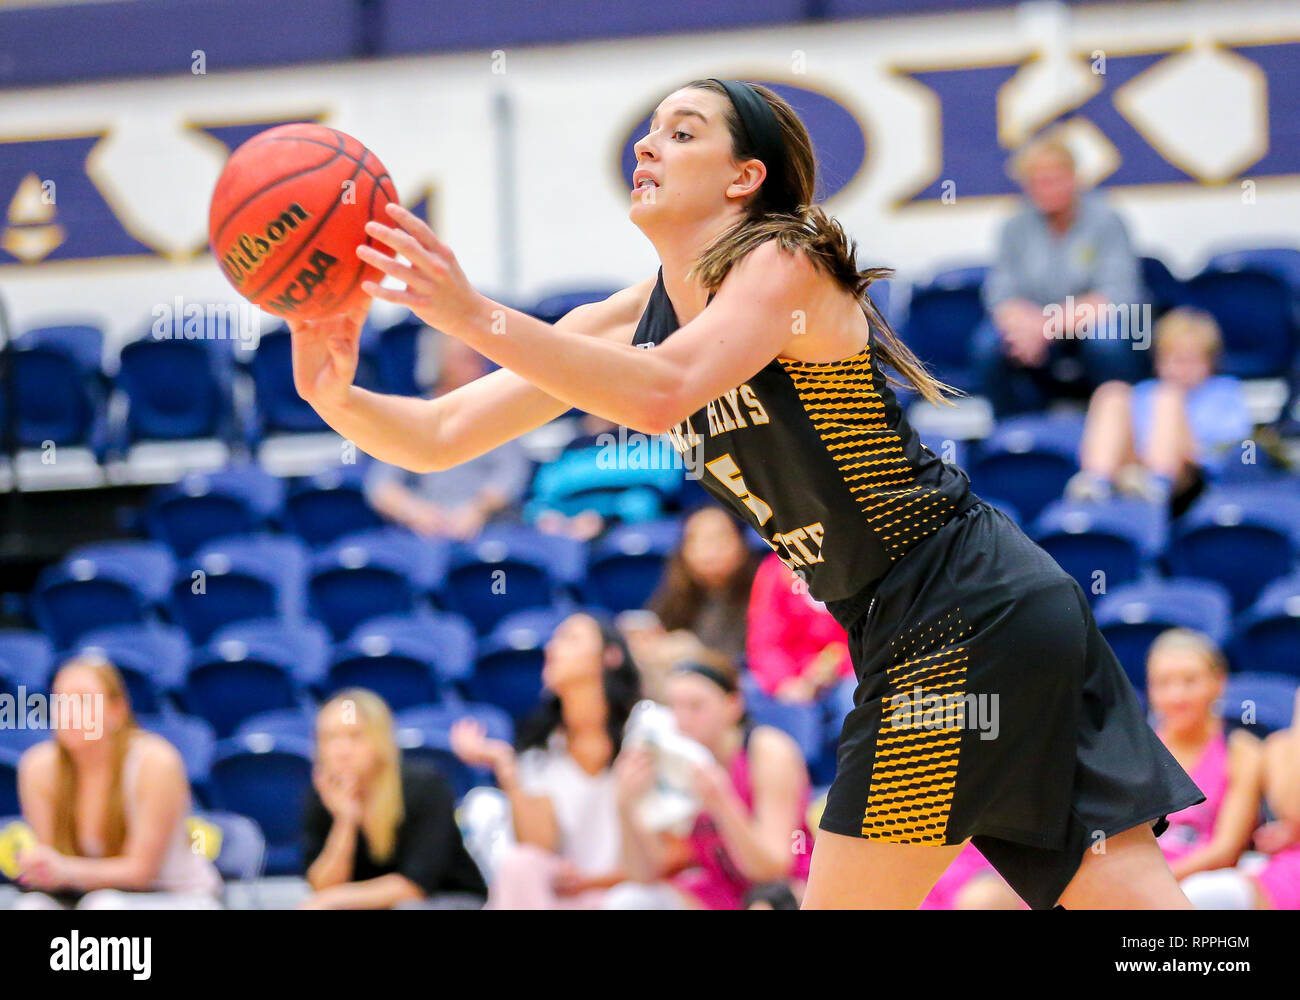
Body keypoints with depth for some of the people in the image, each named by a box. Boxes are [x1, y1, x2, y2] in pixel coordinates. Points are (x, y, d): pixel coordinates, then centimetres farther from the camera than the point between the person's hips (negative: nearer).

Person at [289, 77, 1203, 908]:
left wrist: (475, 317, -38)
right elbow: (439, 437, 6)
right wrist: (338, 397, -14)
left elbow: (664, 394, -32)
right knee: (1127, 899, 3)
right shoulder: (632, 321, 11)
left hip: (971, 616, -8)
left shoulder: (785, 263, -12)